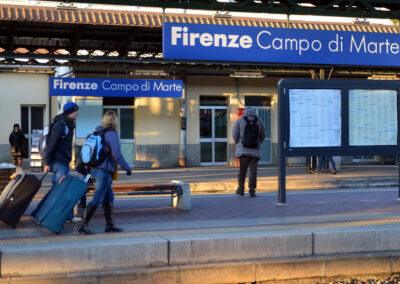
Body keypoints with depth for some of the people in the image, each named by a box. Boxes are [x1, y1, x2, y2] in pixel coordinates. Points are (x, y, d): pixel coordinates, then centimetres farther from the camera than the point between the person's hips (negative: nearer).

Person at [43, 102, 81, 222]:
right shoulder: (60, 125, -15)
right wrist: (47, 163, -21)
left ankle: (69, 216, 16)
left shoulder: (68, 125, 15)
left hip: (65, 162, 10)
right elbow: (51, 144, -19)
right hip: (58, 162, -10)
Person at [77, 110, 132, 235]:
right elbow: (117, 154, -18)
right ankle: (83, 225, -6)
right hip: (104, 170, -9)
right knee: (97, 200, -6)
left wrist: (88, 169, 26)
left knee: (109, 198, 15)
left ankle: (109, 225, 19)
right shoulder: (112, 134, -12)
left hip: (95, 169, 9)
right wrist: (127, 168, -8)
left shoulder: (97, 133, 12)